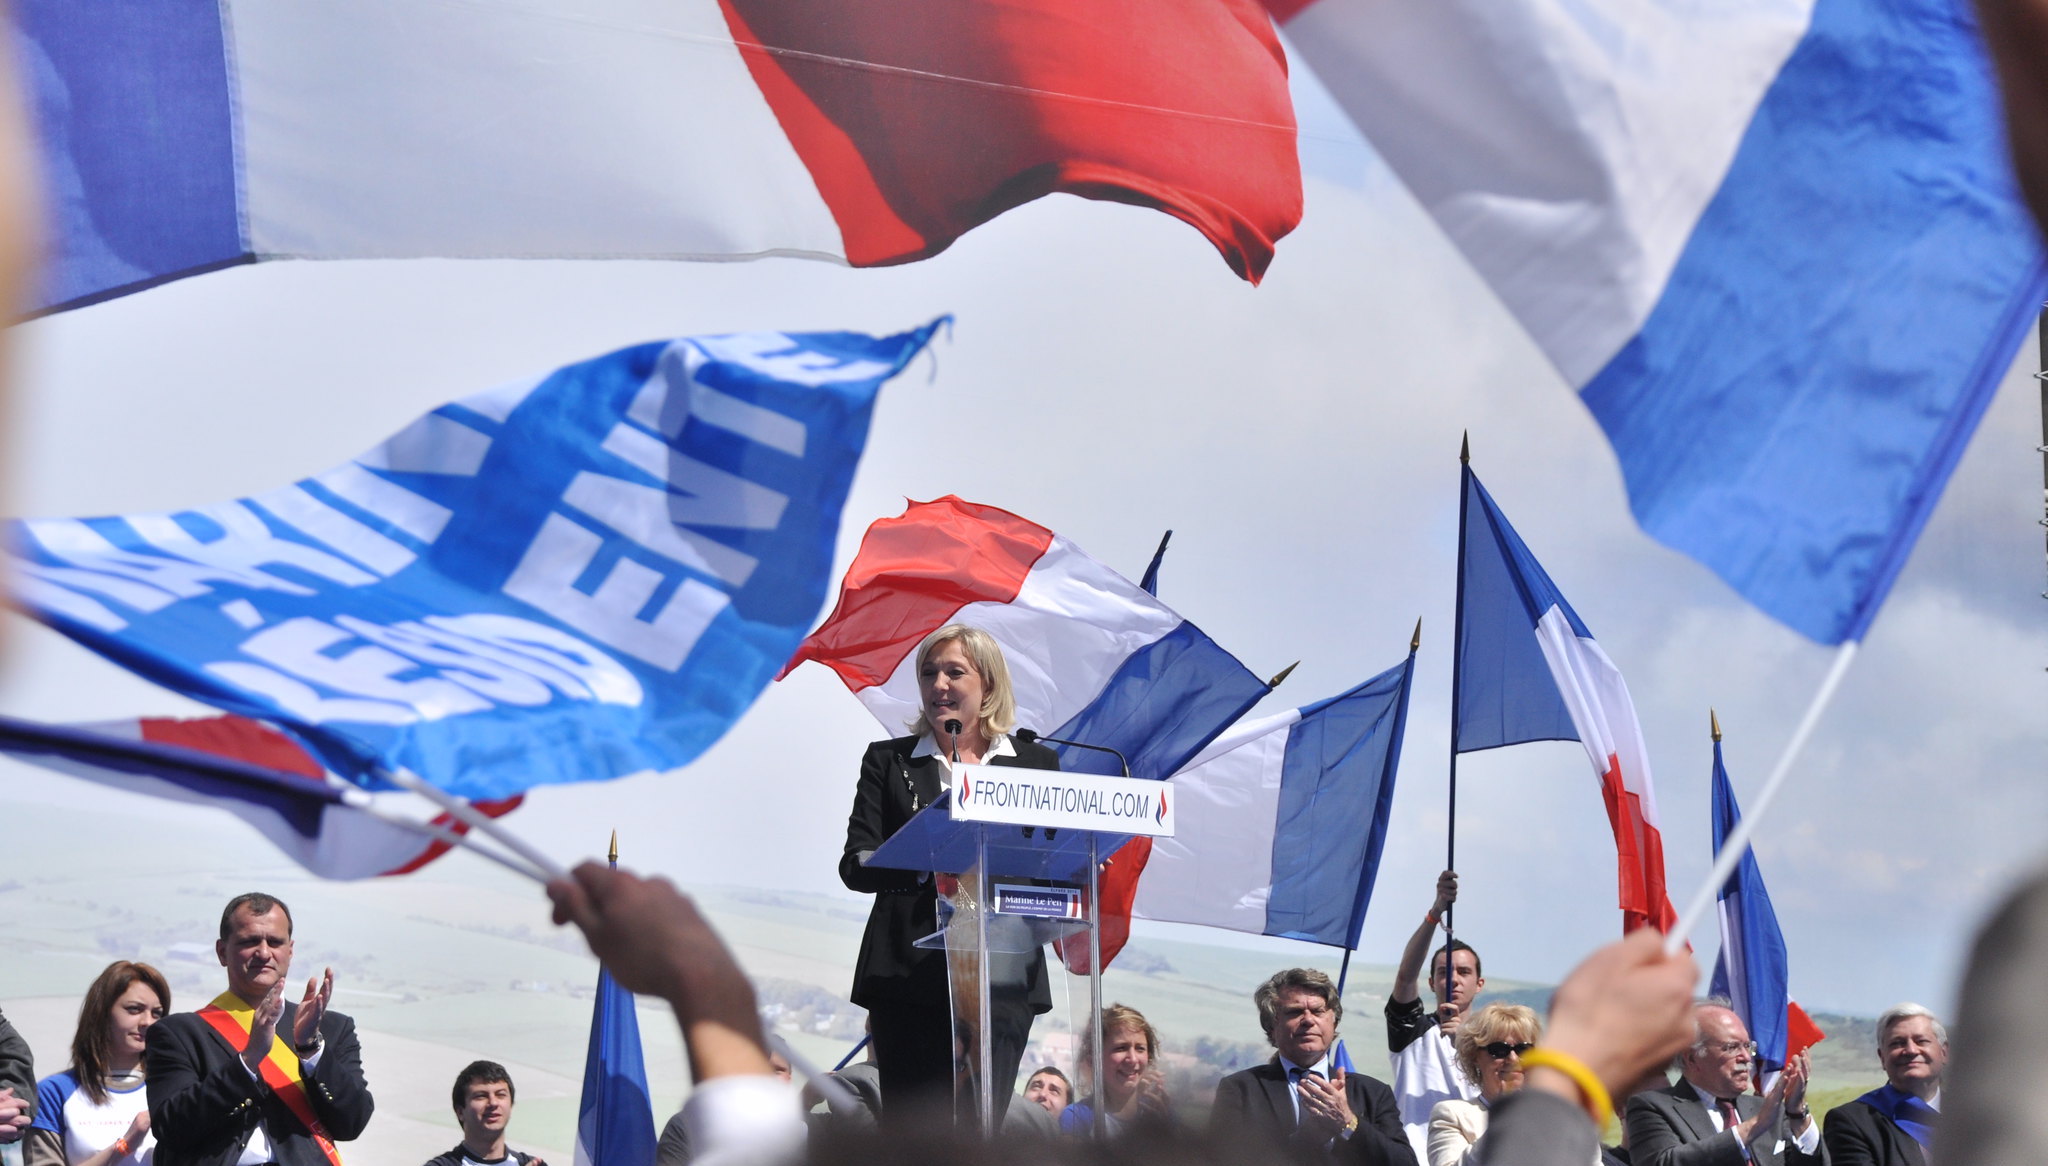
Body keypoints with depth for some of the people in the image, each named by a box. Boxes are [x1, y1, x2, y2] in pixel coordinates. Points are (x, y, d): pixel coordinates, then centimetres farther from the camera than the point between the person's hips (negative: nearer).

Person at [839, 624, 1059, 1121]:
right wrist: (928, 863, -17)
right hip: (911, 976, 0)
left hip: (1003, 977, 0)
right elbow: (855, 865, 3)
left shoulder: (1036, 763, 14)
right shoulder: (890, 761, 13)